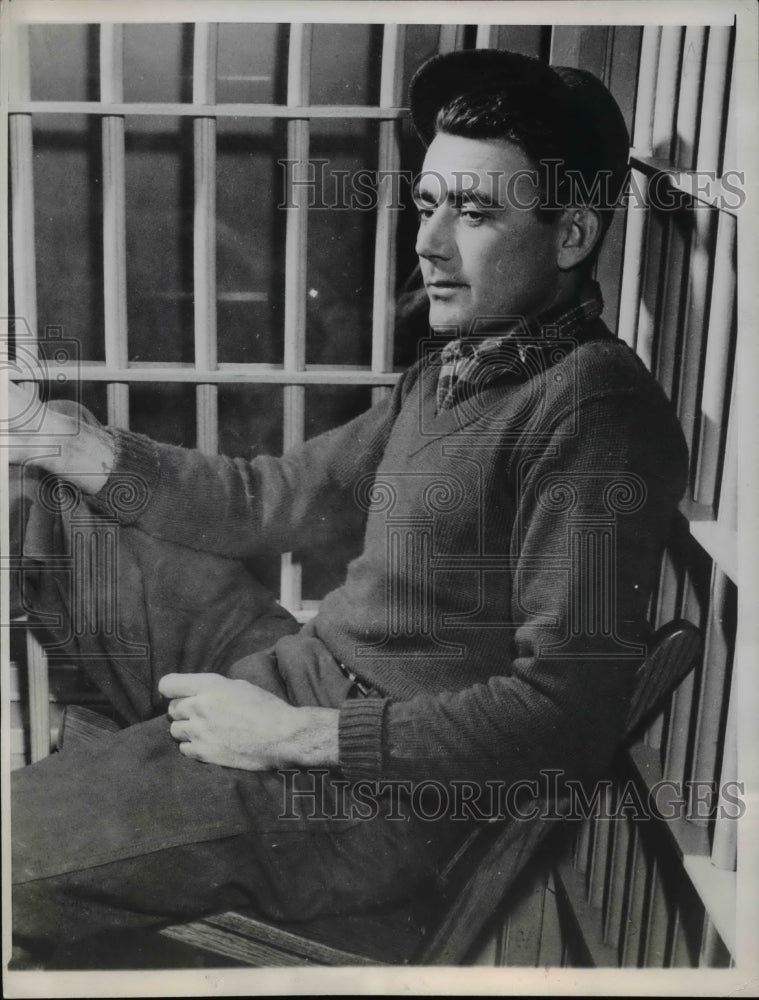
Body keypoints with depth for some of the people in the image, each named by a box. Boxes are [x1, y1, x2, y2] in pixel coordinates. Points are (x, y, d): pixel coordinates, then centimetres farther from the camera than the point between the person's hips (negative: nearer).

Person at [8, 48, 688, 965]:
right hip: (307, 678, 9)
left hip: (378, 789, -9)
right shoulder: (453, 369, 10)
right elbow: (274, 501, 12)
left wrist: (292, 733, -21)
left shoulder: (591, 404, -20)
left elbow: (569, 709, -24)